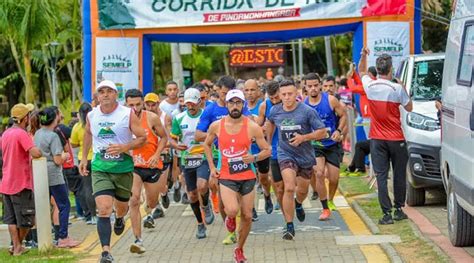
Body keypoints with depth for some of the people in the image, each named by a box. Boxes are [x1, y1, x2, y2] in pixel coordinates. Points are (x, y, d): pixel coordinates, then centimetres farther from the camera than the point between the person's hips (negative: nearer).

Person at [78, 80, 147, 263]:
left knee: (122, 206, 19)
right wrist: (84, 158, 20)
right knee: (104, 210, -16)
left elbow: (143, 138, -7)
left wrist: (124, 147, -22)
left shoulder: (127, 114, -10)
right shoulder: (92, 115, 0)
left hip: (124, 168, 0)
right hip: (100, 168, 0)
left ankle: (120, 219, 57)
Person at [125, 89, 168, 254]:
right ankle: (138, 240, -14)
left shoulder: (152, 118, -10)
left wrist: (157, 155, -11)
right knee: (134, 200, -18)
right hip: (132, 166, -1)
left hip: (152, 165, 1)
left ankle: (149, 213, 58)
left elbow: (163, 137, 2)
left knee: (152, 201, 18)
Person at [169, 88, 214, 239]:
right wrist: (177, 145, -11)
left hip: (204, 158, -3)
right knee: (192, 195, 9)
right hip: (187, 160, 3)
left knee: (201, 186, -28)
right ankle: (200, 224, 28)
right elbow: (172, 138, 11)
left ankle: (206, 205, 6)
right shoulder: (179, 118, 4)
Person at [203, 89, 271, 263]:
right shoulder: (216, 126, -4)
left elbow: (267, 150, -2)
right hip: (226, 177, -1)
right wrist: (212, 167, 5)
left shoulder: (252, 127, -9)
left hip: (248, 177, 1)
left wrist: (254, 158, -22)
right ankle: (230, 216, 15)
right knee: (233, 210, -24)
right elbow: (207, 145, 14)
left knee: (247, 216, 5)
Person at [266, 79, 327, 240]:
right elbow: (270, 124, 19)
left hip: (305, 155, 1)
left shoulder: (307, 111, -15)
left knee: (302, 190, 16)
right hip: (285, 154, 0)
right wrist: (268, 142, 25)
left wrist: (303, 138, -23)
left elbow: (322, 132, -11)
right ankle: (289, 227, -12)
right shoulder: (275, 111, -5)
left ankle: (298, 204, 55)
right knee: (289, 188, -19)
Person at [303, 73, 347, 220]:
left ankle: (330, 200, 34)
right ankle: (325, 209, -9)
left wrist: (339, 131, -15)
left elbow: (343, 115, 0)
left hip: (332, 143, 0)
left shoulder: (330, 100, -11)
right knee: (319, 173, -20)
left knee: (334, 178, 2)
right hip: (315, 144, 0)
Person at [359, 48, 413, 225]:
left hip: (377, 139, 2)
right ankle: (398, 210, 19)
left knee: (381, 176, 0)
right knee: (399, 175, 13)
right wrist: (404, 90, 12)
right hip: (396, 138, -2)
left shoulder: (370, 86, -3)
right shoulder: (397, 88, -13)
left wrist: (363, 55, 21)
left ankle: (386, 213, -6)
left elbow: (362, 72, 20)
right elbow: (409, 108, 2)